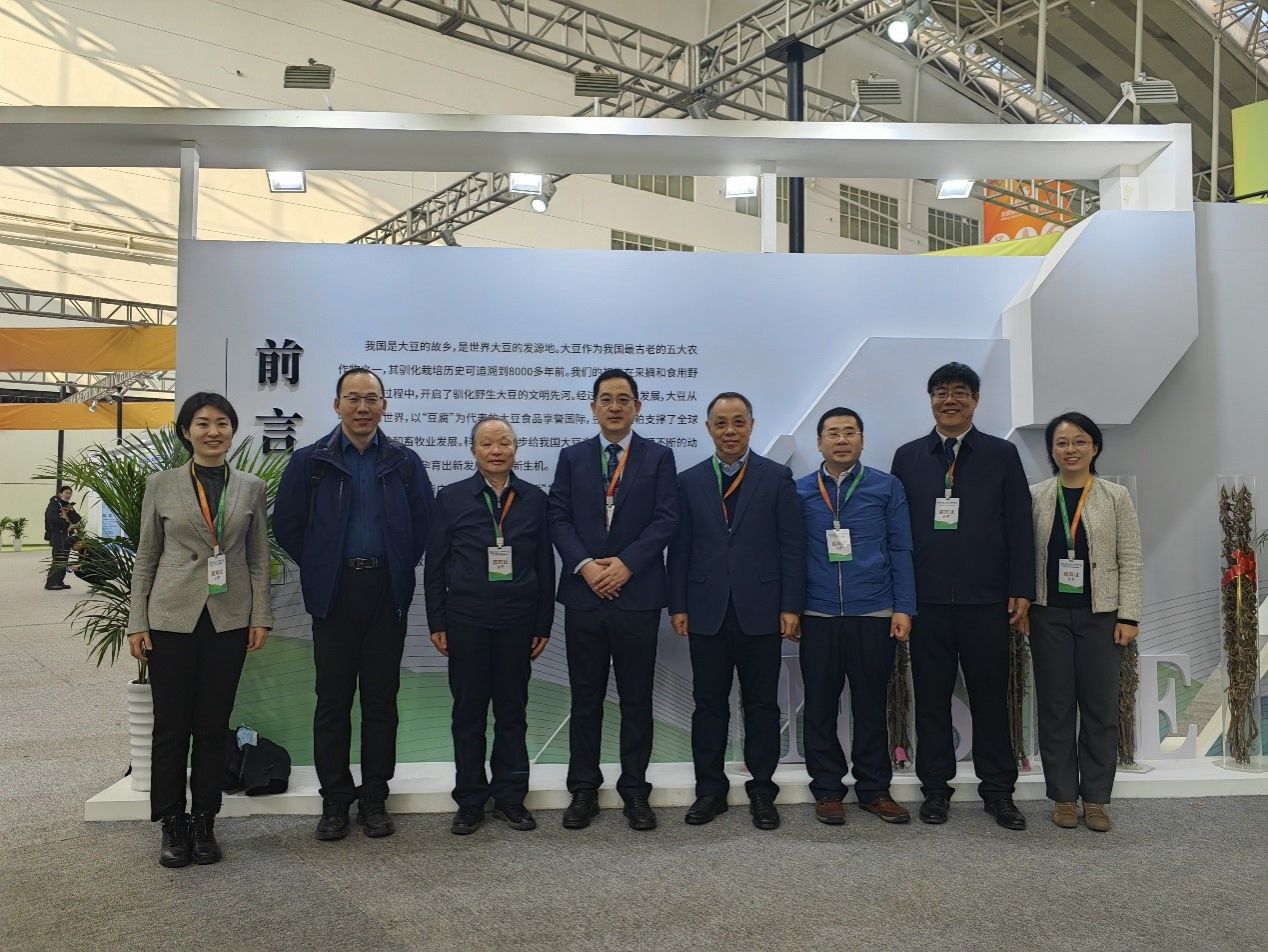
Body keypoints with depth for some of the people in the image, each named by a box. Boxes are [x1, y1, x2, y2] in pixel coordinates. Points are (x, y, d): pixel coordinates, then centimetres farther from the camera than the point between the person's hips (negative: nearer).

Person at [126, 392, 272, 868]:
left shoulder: (252, 489, 5)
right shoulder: (161, 485, 3)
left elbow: (259, 559, 6)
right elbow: (145, 559, 5)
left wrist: (261, 616, -1)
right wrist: (137, 623, 1)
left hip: (229, 620, 1)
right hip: (172, 618, -1)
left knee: (213, 726, 7)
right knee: (171, 726, 5)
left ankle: (204, 823, 20)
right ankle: (173, 825, 19)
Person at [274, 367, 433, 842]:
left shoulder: (405, 462, 4)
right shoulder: (310, 461, 3)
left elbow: (423, 523, 6)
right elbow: (286, 524, 4)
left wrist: (400, 568, 3)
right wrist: (319, 569, 4)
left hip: (387, 592, 1)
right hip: (333, 594, 0)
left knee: (381, 699, 7)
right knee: (333, 700, 6)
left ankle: (374, 798, 18)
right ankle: (334, 800, 17)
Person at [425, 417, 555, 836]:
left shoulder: (534, 499, 5)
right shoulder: (451, 498, 3)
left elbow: (545, 565, 5)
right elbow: (435, 564, 3)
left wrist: (544, 624, 3)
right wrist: (436, 622, -1)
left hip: (517, 622, 1)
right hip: (466, 622, -1)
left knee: (512, 711, 9)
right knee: (468, 713, 7)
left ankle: (510, 797, 21)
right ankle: (470, 801, 19)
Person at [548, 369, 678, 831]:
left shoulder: (659, 457, 5)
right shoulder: (572, 457, 10)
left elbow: (666, 519, -3)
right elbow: (559, 518, 3)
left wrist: (626, 563, -14)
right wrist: (585, 565, -12)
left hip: (637, 594, -1)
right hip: (583, 594, 1)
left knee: (636, 700, 7)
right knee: (585, 699, 9)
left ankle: (634, 789, 18)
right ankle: (583, 789, 20)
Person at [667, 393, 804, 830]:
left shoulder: (777, 477, 2)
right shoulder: (689, 481, 7)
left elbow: (792, 546, -1)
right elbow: (680, 548, 6)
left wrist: (791, 606, -6)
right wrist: (677, 606, 1)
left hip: (760, 610, -1)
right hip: (707, 611, 1)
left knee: (761, 704, 8)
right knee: (709, 704, 8)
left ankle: (762, 790, 20)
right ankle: (710, 789, 20)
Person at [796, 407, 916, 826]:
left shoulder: (887, 487, 4)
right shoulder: (799, 492, 6)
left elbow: (901, 550, 3)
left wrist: (903, 608, -3)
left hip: (873, 614, 0)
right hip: (818, 616, 1)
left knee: (871, 705, 8)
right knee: (820, 707, 7)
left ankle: (874, 789, 21)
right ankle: (827, 790, 19)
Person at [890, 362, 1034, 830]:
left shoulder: (1002, 454, 6)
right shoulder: (908, 457, 8)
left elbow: (1020, 526, 3)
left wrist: (1021, 590, -3)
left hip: (986, 599, -1)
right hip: (926, 599, 1)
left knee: (990, 696, 7)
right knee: (931, 697, 7)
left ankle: (998, 789, 21)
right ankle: (935, 787, 19)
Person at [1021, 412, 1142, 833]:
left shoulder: (1116, 496, 1)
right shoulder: (1035, 497, 2)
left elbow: (1130, 559, 0)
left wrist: (1128, 614, -6)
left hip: (1100, 614, 0)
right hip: (1049, 614, 0)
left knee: (1100, 707, 5)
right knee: (1055, 707, 6)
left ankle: (1096, 799, 18)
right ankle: (1063, 796, 17)